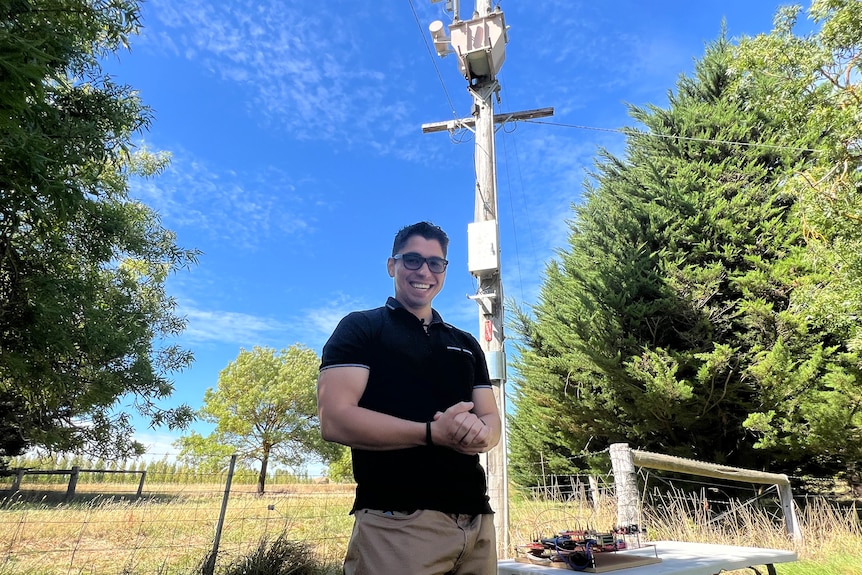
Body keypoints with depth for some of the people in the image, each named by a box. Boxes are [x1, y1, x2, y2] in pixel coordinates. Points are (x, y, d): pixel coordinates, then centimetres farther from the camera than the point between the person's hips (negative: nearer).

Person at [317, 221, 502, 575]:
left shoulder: (467, 345, 16)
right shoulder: (360, 328, -1)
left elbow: (492, 422, 11)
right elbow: (335, 420, -13)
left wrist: (479, 432, -14)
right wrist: (434, 433, -22)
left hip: (476, 522, 6)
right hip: (397, 523, -5)